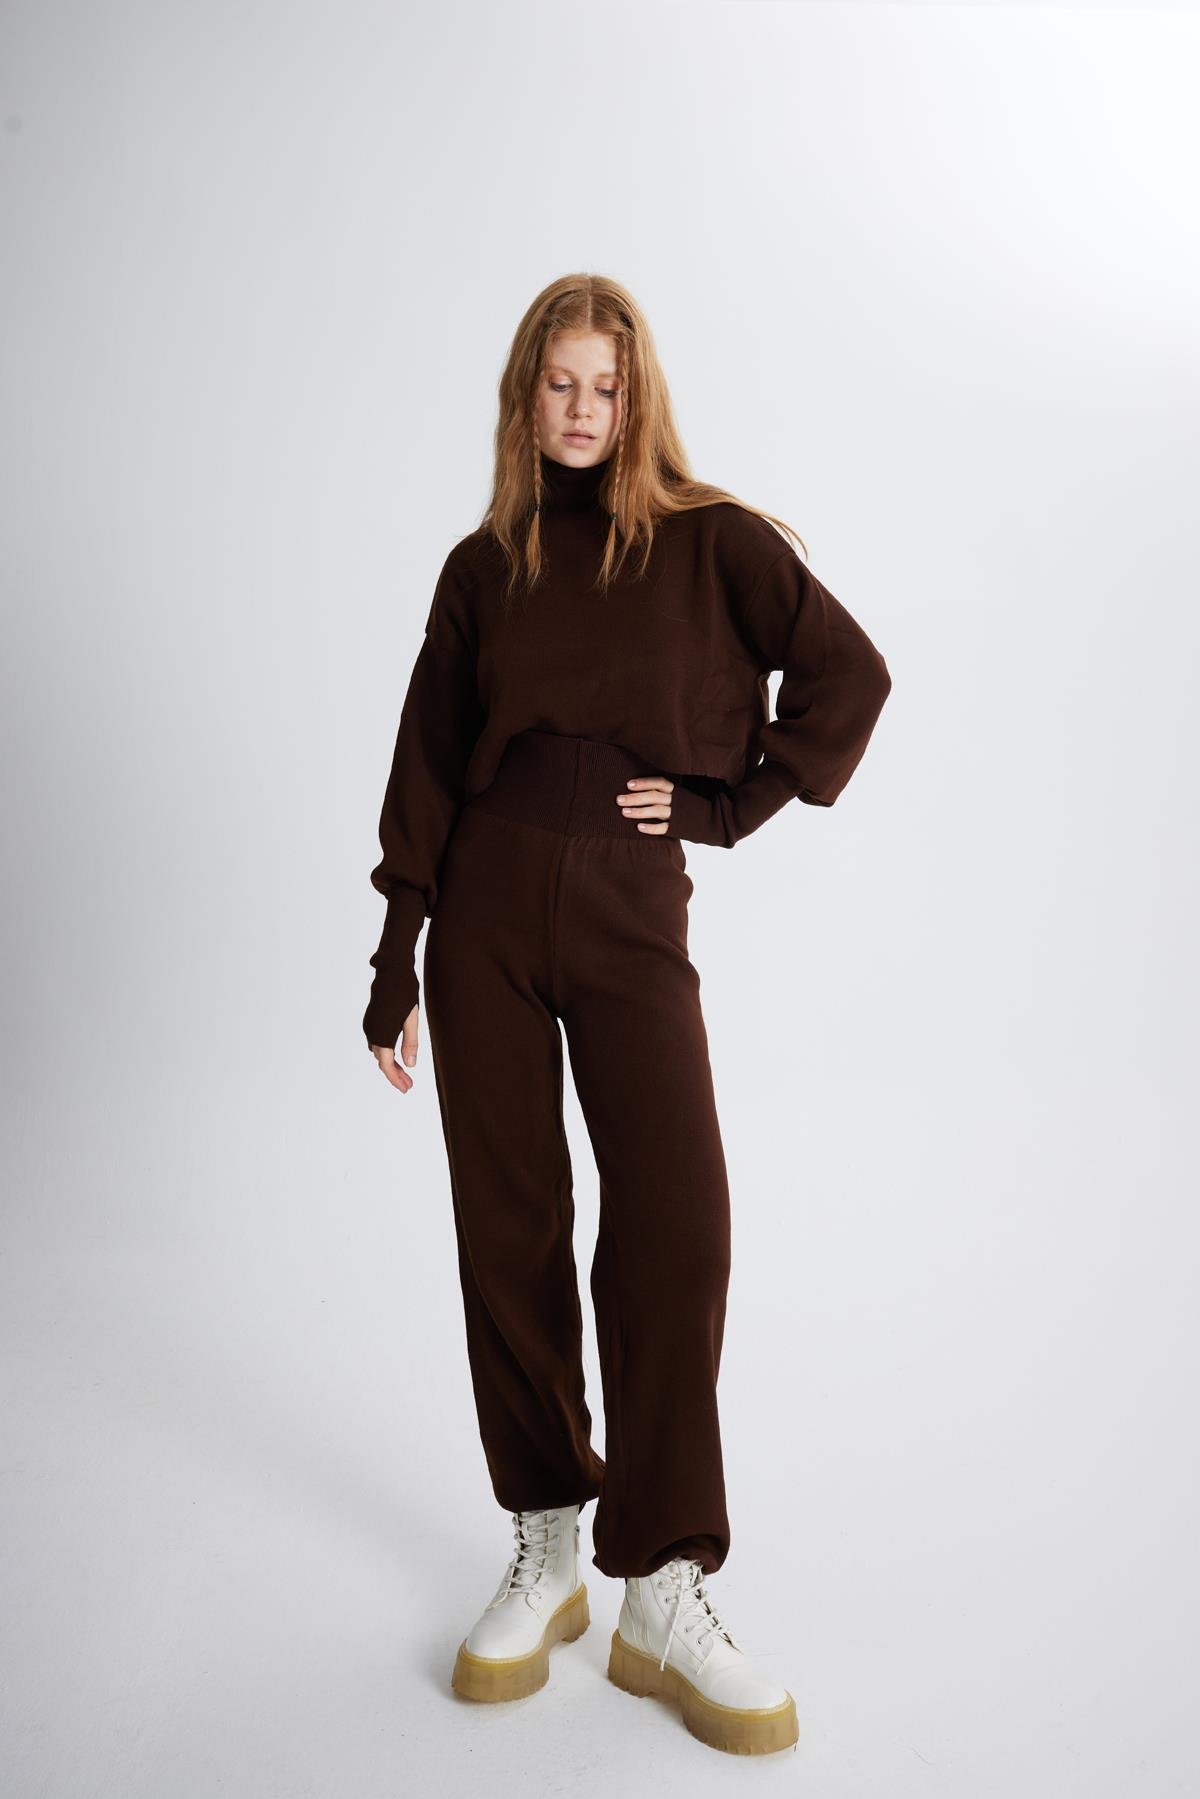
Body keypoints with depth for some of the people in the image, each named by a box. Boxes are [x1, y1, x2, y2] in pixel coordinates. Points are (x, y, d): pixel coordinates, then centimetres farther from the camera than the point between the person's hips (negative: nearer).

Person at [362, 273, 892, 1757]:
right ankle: (545, 1549, 19)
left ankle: (662, 1592, 2)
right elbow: (425, 766, 9)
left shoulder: (713, 541, 5)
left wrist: (730, 803, -3)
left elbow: (850, 672, 4)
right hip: (487, 910, 3)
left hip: (630, 916, -2)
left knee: (676, 1225, -11)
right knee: (508, 1227, 4)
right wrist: (396, 963, 5)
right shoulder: (483, 568, 11)